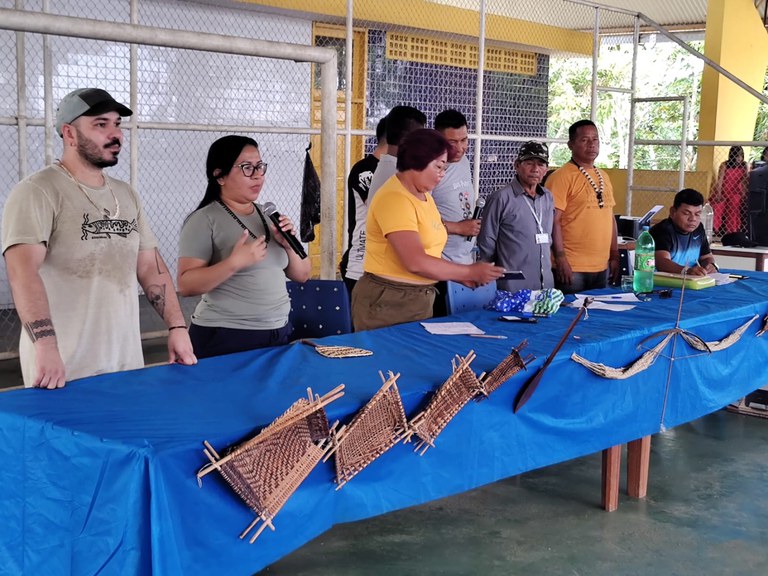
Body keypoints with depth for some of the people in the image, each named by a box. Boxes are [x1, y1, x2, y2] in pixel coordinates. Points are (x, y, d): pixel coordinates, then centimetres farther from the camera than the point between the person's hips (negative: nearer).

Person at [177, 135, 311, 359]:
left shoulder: (269, 215, 10)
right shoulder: (204, 220, -9)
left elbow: (301, 275, 11)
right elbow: (186, 285, -16)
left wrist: (288, 245, -7)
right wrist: (234, 262, -27)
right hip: (226, 338, -6)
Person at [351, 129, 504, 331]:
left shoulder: (424, 196, 12)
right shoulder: (394, 198, -17)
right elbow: (416, 262, -24)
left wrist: (462, 277, 0)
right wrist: (470, 272, -16)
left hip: (420, 300, 9)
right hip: (387, 302, -9)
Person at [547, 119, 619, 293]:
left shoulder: (603, 177, 14)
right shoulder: (562, 176, -9)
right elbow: (553, 220, -14)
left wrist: (614, 256, 16)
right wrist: (560, 258, -19)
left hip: (602, 266, 7)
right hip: (572, 267, -7)